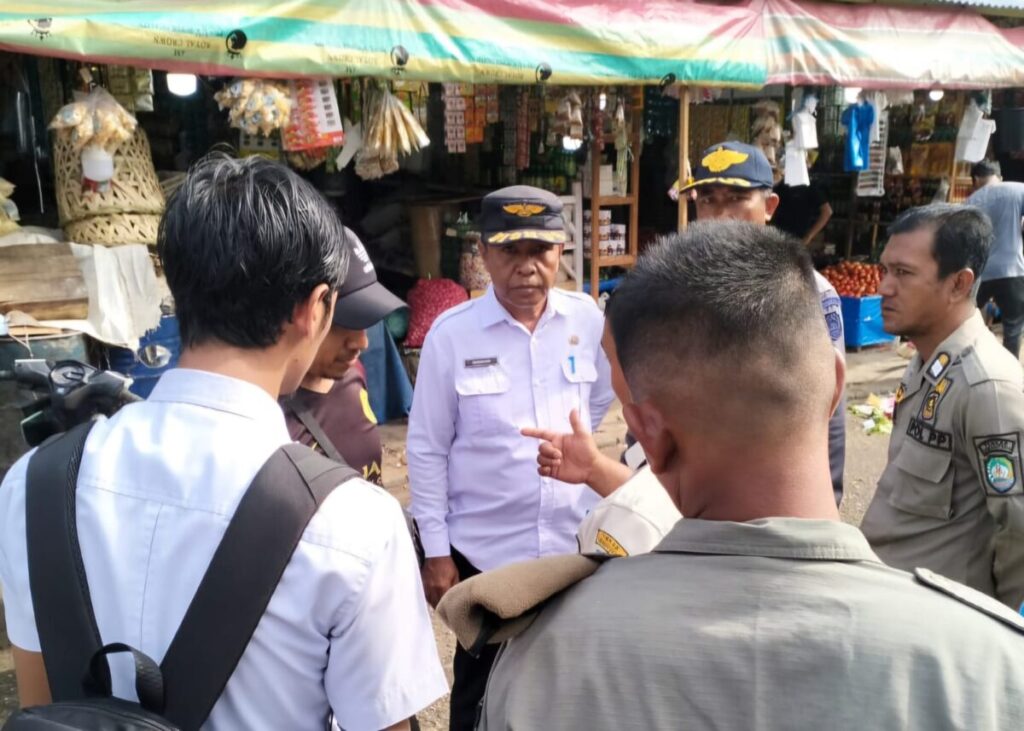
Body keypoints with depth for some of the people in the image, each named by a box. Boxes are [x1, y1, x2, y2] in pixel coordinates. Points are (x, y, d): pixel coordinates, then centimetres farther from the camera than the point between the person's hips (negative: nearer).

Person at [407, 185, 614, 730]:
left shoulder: (587, 320, -5)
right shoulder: (451, 332, -12)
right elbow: (427, 449, -8)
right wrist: (436, 552, -7)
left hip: (574, 540, 3)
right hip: (482, 548, -2)